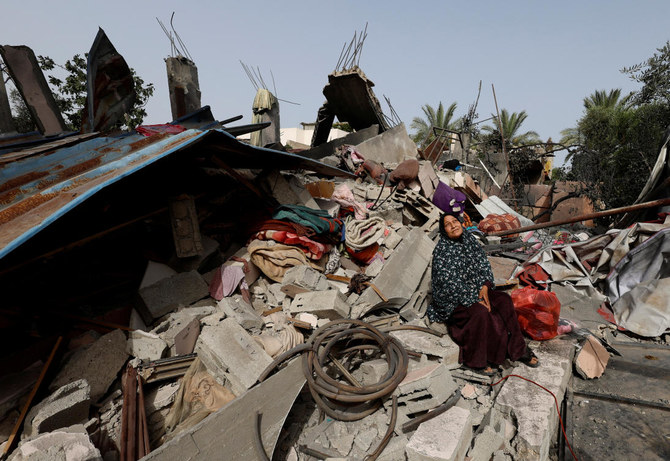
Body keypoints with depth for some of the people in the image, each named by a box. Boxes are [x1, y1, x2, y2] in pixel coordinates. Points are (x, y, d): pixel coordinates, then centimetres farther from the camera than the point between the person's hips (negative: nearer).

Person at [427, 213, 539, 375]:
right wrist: (476, 301, -22)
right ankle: (475, 361, -12)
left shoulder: (469, 239, 1)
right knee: (480, 313, -29)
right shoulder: (441, 251, -20)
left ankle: (518, 349, -2)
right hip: (452, 300, -6)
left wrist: (484, 288, -13)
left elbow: (483, 263, 3)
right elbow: (451, 284, -23)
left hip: (475, 290, 7)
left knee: (504, 301, -13)